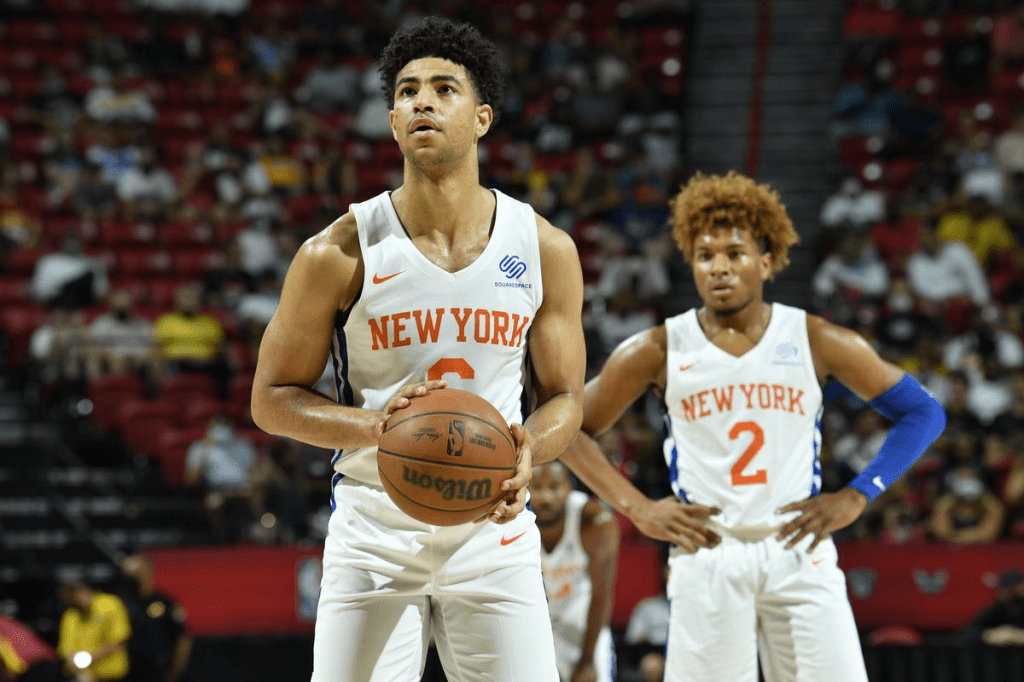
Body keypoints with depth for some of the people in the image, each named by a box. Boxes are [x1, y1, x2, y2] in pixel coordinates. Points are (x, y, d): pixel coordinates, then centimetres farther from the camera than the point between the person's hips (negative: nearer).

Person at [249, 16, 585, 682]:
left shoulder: (545, 250, 0)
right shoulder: (339, 253, -7)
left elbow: (564, 396, 9)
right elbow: (271, 400, -1)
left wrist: (527, 450, -14)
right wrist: (375, 425, -19)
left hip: (492, 529, 1)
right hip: (375, 527, -1)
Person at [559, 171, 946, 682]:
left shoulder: (817, 343, 3)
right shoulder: (659, 352, 2)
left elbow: (923, 413, 9)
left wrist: (855, 497, -1)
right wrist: (636, 508, -1)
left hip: (801, 555, 0)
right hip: (706, 558, 0)